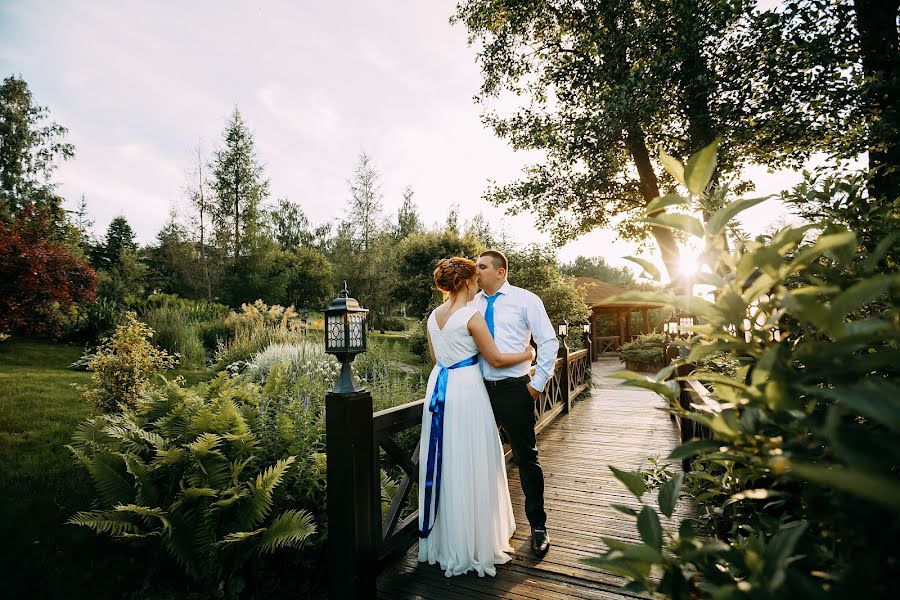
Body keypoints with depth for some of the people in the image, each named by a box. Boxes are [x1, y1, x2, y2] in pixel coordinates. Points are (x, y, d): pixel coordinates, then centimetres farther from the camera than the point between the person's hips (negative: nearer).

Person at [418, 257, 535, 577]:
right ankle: (475, 542, 17)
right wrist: (527, 355, 6)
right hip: (466, 389, -7)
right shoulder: (472, 316, -13)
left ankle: (443, 541, 30)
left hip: (439, 387, 7)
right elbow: (495, 359, -9)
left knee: (443, 464, 15)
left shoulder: (433, 316, 8)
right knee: (470, 467, 4)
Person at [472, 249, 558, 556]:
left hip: (514, 389, -3)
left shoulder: (525, 300, -2)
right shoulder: (471, 304, 6)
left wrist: (538, 382, -6)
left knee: (526, 457, 6)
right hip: (479, 390, 4)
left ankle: (538, 525, 24)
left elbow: (549, 341, -2)